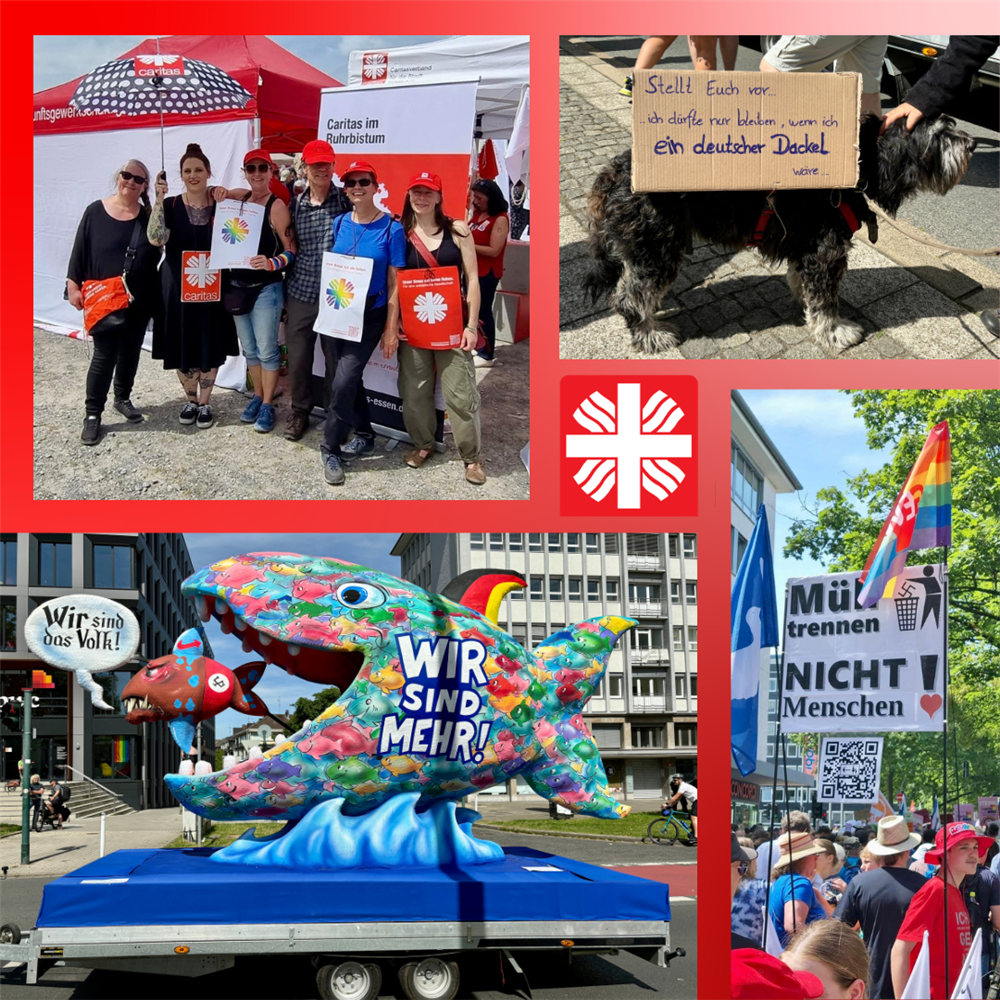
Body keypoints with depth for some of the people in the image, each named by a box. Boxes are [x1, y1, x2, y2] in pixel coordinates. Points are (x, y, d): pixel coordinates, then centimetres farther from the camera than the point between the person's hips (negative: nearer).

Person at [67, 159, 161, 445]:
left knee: (130, 352, 15)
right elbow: (80, 250, -2)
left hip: (139, 301, 3)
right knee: (104, 355, -4)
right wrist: (73, 285, -4)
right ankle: (92, 413, 6)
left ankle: (123, 398, 36)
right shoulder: (95, 212, -3)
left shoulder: (148, 216, 3)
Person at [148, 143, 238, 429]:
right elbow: (156, 239, -16)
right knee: (181, 344, 6)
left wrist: (226, 193, -14)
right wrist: (159, 199, -22)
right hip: (178, 285, 0)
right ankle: (190, 399, 25)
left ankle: (205, 402, 19)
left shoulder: (221, 201, 2)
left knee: (210, 345, 5)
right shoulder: (171, 205, -2)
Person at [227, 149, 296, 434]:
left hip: (266, 288, -6)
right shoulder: (239, 201, 6)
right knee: (249, 348, 15)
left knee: (267, 350, 0)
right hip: (237, 286, 6)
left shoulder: (277, 206, -11)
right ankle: (257, 396, 28)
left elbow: (292, 251, -12)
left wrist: (271, 263, -29)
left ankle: (268, 405, 10)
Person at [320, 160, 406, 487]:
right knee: (350, 379, 13)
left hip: (370, 316, -5)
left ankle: (331, 448, 0)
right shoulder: (340, 224, 4)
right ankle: (365, 436, 31)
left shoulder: (391, 229, -9)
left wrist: (391, 328, -9)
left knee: (344, 382, -12)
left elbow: (394, 283, -8)